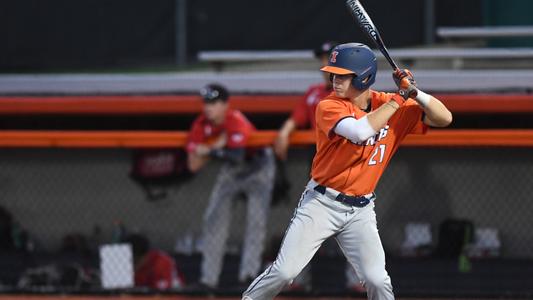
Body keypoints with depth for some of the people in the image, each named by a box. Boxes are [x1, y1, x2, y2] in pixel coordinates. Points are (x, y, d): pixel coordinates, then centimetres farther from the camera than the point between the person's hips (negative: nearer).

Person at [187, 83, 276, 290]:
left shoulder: (237, 122, -31)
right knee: (214, 218, -2)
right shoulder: (201, 125, -14)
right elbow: (194, 165, -15)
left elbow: (236, 155, -43)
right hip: (230, 171, 5)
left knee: (256, 219, -16)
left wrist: (209, 151, -34)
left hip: (258, 166, -5)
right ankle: (209, 277, 1)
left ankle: (249, 272, -17)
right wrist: (216, 147, -28)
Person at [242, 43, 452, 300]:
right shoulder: (329, 107, -13)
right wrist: (398, 99, -23)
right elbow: (360, 131, -31)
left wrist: (414, 93, -19)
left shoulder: (390, 106, 0)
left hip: (361, 211, 3)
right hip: (322, 202, -2)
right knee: (285, 271, -8)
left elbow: (444, 119, -4)